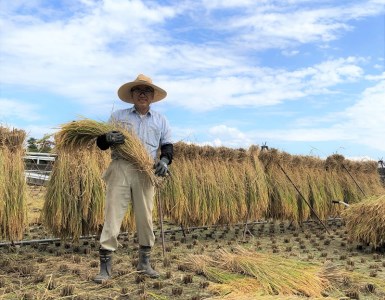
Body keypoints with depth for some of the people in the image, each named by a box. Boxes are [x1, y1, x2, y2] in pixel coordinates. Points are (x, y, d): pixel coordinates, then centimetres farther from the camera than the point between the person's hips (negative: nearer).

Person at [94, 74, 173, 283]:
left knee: (145, 218, 5)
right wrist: (108, 138, -15)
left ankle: (144, 262, 20)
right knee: (112, 216, -5)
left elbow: (167, 145, 15)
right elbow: (101, 142, 9)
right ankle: (105, 267, 2)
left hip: (145, 173, 2)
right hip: (120, 169, -1)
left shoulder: (160, 121, 16)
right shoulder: (117, 116, 12)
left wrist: (164, 160, -7)